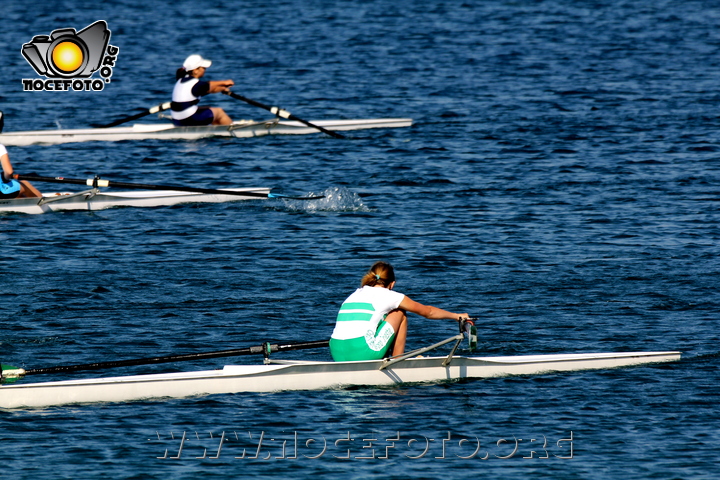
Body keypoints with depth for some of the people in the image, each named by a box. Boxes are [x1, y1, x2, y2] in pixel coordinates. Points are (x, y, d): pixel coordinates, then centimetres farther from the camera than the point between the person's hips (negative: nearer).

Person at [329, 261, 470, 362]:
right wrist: (456, 316, 39)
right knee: (399, 314, 16)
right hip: (362, 353, -6)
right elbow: (428, 312, 23)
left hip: (337, 354, 6)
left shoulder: (354, 295, 25)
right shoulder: (388, 295, 9)